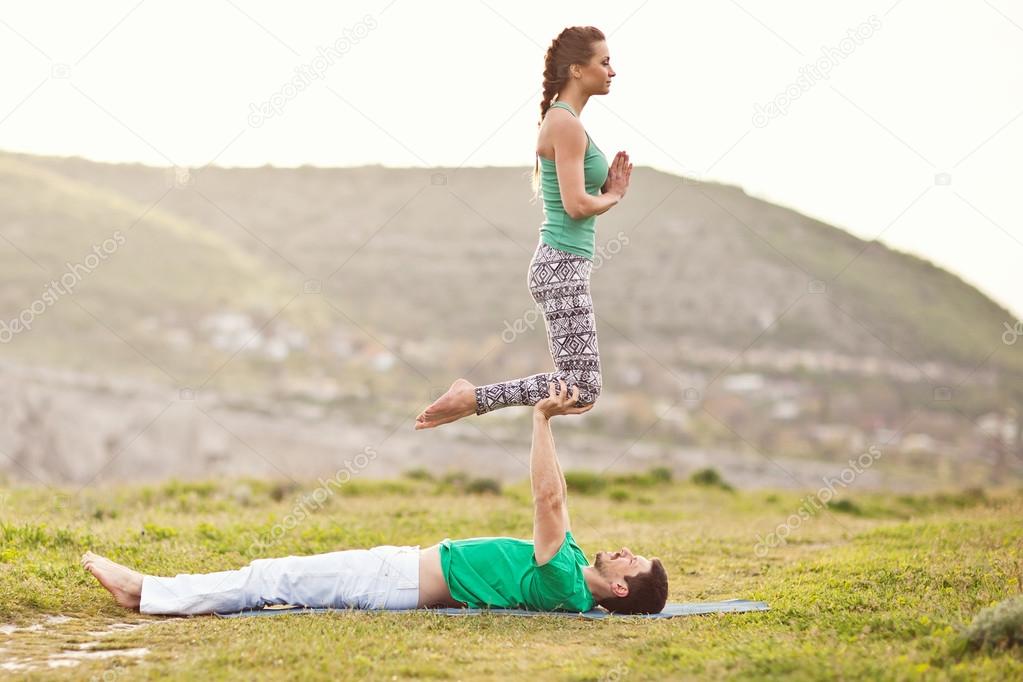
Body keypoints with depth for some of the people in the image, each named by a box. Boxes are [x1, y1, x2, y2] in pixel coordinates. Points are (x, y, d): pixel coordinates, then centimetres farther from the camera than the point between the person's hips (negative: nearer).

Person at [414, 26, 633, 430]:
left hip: (561, 265, 10)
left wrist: (609, 190, 4)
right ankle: (471, 399, -10)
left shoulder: (564, 120, 17)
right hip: (563, 266, -10)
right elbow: (576, 205, -20)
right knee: (581, 389, -11)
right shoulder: (566, 124, -13)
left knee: (572, 384, 12)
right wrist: (612, 198, -1)